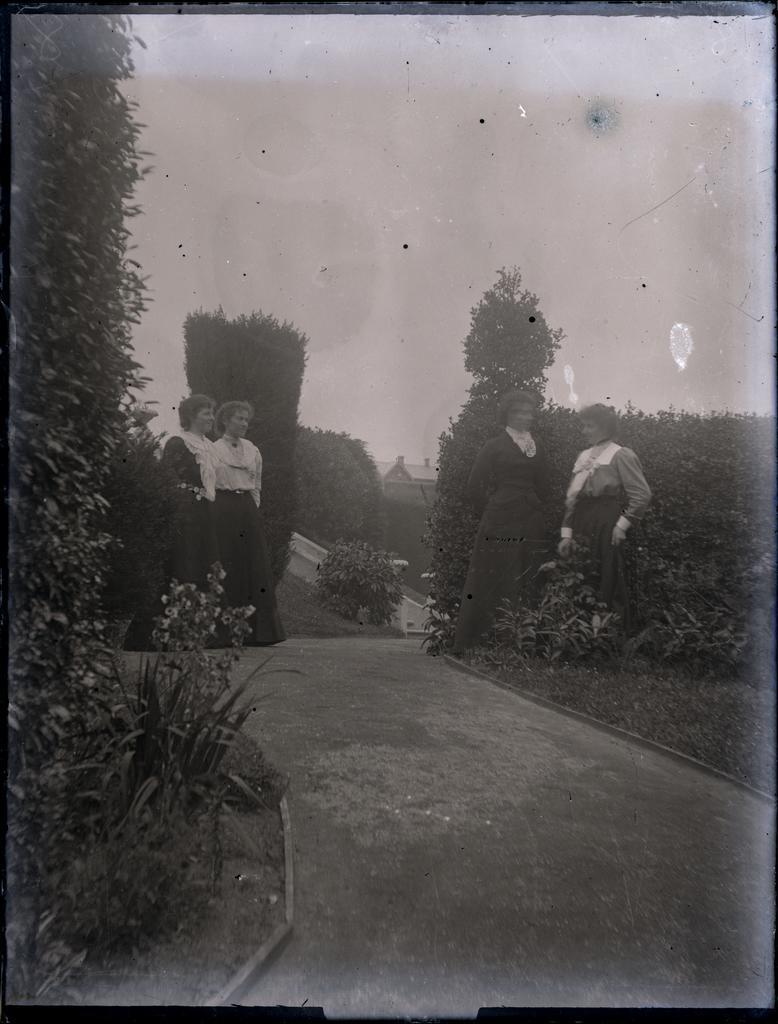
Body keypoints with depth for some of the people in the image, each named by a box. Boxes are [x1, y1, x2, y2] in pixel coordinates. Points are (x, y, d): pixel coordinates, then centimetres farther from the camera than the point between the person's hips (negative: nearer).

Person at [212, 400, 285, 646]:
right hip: (224, 508, -4)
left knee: (256, 568, -2)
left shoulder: (253, 450, 16)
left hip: (249, 509, 4)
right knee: (228, 569, -5)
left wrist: (252, 508, 8)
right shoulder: (213, 449, 4)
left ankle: (259, 631, 1)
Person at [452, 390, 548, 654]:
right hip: (499, 525, -5)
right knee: (491, 582, -4)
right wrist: (492, 510, 1)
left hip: (531, 524, 5)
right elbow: (474, 486, 0)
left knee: (526, 585, 3)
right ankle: (471, 644, 5)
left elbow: (541, 484, 18)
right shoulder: (495, 446, 2)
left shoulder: (538, 449, 15)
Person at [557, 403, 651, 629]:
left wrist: (623, 525, -13)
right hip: (583, 529, 6)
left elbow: (642, 494, -9)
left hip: (608, 530, -6)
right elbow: (572, 498, 15)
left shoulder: (621, 455, -3)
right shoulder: (584, 457, 16)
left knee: (608, 584, -3)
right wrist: (567, 533, 8)